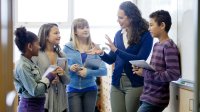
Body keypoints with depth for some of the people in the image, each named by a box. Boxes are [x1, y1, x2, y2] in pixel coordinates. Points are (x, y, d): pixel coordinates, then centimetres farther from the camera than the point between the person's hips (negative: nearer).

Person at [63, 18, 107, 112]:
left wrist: (88, 72, -19)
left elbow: (104, 70, -5)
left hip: (90, 88, 2)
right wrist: (70, 68, -18)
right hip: (73, 89, -1)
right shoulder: (67, 48, -2)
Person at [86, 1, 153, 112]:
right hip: (117, 83, 5)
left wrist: (116, 50, -21)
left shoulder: (145, 36, -8)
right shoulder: (118, 34, 7)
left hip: (135, 84, -4)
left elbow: (140, 60, -18)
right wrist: (101, 53, -9)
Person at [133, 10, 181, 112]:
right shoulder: (156, 45, 13)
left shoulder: (169, 46, -13)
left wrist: (145, 73, -19)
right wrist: (142, 69, -1)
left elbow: (174, 74, -22)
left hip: (155, 99, -8)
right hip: (148, 97, 8)